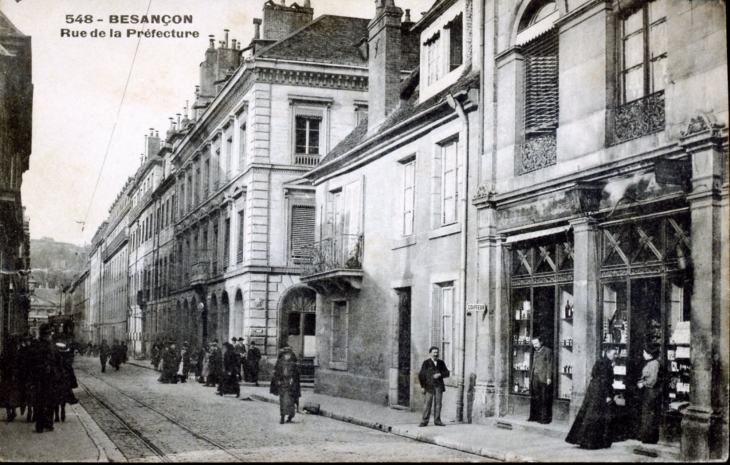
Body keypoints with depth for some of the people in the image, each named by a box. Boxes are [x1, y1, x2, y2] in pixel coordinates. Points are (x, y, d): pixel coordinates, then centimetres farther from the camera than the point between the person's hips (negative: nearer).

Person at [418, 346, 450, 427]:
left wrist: (440, 375, -7)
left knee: (438, 404, 3)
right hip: (429, 386, -3)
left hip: (439, 386, 4)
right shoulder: (426, 363, 1)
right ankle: (424, 421, -2)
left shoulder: (441, 363, 13)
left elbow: (447, 373, 14)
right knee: (428, 404, -6)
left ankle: (437, 420, 10)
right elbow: (421, 375, 0)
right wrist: (422, 387, -5)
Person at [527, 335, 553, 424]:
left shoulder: (547, 351, -2)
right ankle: (535, 416, 11)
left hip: (543, 379, -7)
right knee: (534, 399, 6)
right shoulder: (535, 352, 20)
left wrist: (548, 378, -12)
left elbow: (549, 365, -6)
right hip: (535, 378, 7)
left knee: (544, 399, -5)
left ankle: (545, 418, -2)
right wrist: (531, 376, 12)